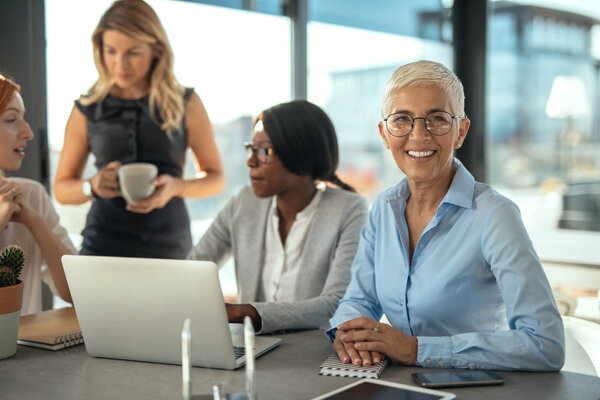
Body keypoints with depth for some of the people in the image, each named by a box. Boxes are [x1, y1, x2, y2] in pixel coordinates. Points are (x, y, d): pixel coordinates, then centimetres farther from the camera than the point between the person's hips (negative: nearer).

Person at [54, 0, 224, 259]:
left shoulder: (186, 104, 3)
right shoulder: (87, 111, 4)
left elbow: (216, 179, 8)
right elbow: (62, 188, 12)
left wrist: (176, 186, -12)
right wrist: (92, 186, -10)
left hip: (170, 246, 0)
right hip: (103, 245, 0)